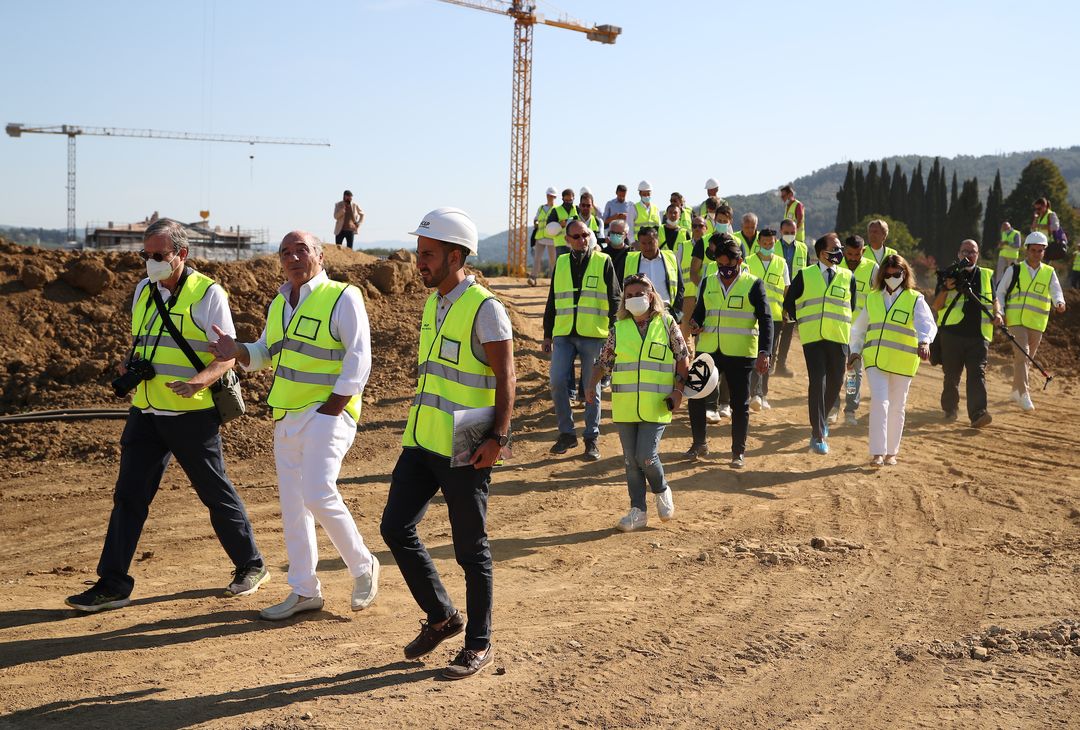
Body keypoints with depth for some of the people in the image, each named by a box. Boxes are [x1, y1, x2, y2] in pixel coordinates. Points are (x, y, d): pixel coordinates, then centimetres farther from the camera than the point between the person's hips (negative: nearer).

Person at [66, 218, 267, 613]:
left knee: (216, 493, 6)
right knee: (129, 495, 3)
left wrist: (199, 381, -31)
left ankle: (250, 567, 23)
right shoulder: (144, 291, 11)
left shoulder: (208, 293, -9)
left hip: (192, 414, -6)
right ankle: (112, 584, 8)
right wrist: (127, 366, 1)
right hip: (146, 412, 6)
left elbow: (226, 356, -12)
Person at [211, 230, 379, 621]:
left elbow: (359, 358, -13)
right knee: (292, 504, 8)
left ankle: (363, 566, 2)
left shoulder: (343, 297, -8)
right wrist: (236, 351, 0)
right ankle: (304, 591, 18)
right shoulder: (280, 303, 15)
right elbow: (263, 354, 22)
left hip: (326, 413, -8)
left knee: (318, 494, -19)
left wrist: (330, 409, -18)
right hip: (287, 418, 8)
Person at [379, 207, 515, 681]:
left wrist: (498, 437, -22)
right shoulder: (433, 302, 12)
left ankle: (479, 644, 18)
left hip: (464, 450, -8)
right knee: (396, 528, 6)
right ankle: (441, 617, 24)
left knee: (471, 549, 3)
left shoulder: (483, 307, -13)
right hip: (422, 441, 8)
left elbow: (506, 377, -15)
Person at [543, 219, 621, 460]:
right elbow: (552, 301, 17)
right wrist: (547, 334, 14)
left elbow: (614, 300, 2)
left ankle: (592, 439, 13)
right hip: (563, 335, 3)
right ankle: (567, 434, 9)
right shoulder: (561, 263, 12)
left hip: (594, 336, -3)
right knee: (558, 383, -7)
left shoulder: (603, 262, 2)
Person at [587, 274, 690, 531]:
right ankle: (638, 511, 17)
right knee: (631, 460, 6)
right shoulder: (619, 329, 6)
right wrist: (592, 384, -8)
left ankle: (662, 491, 19)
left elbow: (683, 357, 5)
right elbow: (604, 361, 8)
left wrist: (678, 389, -4)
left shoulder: (667, 323, 0)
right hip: (625, 406, 3)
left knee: (646, 456, -12)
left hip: (656, 406, -3)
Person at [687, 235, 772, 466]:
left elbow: (765, 320, -6)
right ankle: (699, 443, 21)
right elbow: (700, 311, 16)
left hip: (740, 354, -3)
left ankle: (739, 452, 16)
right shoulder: (708, 282, 8)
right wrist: (695, 325, -8)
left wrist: (764, 352, -16)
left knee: (740, 404, 4)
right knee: (696, 396, 3)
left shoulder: (753, 285, -4)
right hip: (708, 350, 4)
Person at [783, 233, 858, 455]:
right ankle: (818, 435, -8)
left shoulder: (847, 277, 9)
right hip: (812, 337, -3)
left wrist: (839, 325, 11)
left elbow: (851, 306, 19)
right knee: (817, 383, -11)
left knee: (835, 383, 7)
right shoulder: (804, 275, 4)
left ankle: (821, 420, 33)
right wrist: (802, 322, 9)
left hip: (838, 338, 3)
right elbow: (789, 303, 13)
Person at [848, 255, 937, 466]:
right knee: (880, 403, -12)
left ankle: (891, 452, 21)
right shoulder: (872, 298, 11)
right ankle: (877, 453, -11)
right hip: (875, 359, 1)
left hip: (902, 362, -1)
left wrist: (924, 342, -36)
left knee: (896, 407, 7)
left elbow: (927, 323, -18)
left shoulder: (915, 299, 0)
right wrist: (856, 351, 13)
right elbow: (859, 328, 21)